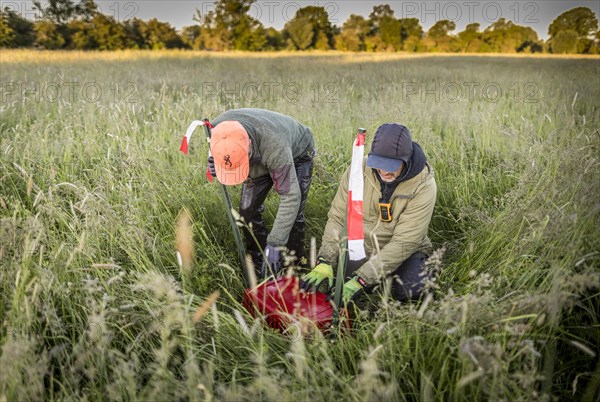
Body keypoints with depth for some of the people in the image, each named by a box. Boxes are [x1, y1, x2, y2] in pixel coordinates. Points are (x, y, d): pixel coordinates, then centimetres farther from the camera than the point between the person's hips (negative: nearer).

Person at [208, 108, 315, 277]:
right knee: (248, 209, -3)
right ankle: (258, 266, 14)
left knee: (292, 212, -15)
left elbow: (290, 196, -42)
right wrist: (215, 164, -26)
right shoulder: (218, 128, -32)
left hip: (296, 153, -5)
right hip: (259, 157, 5)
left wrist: (274, 243, -42)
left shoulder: (275, 147, -48)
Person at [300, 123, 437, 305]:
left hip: (404, 253, -2)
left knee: (412, 291, -31)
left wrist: (361, 279, -32)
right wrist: (325, 262, -23)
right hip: (362, 248, 3)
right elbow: (337, 218, -10)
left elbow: (404, 242, -26)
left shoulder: (423, 185, -23)